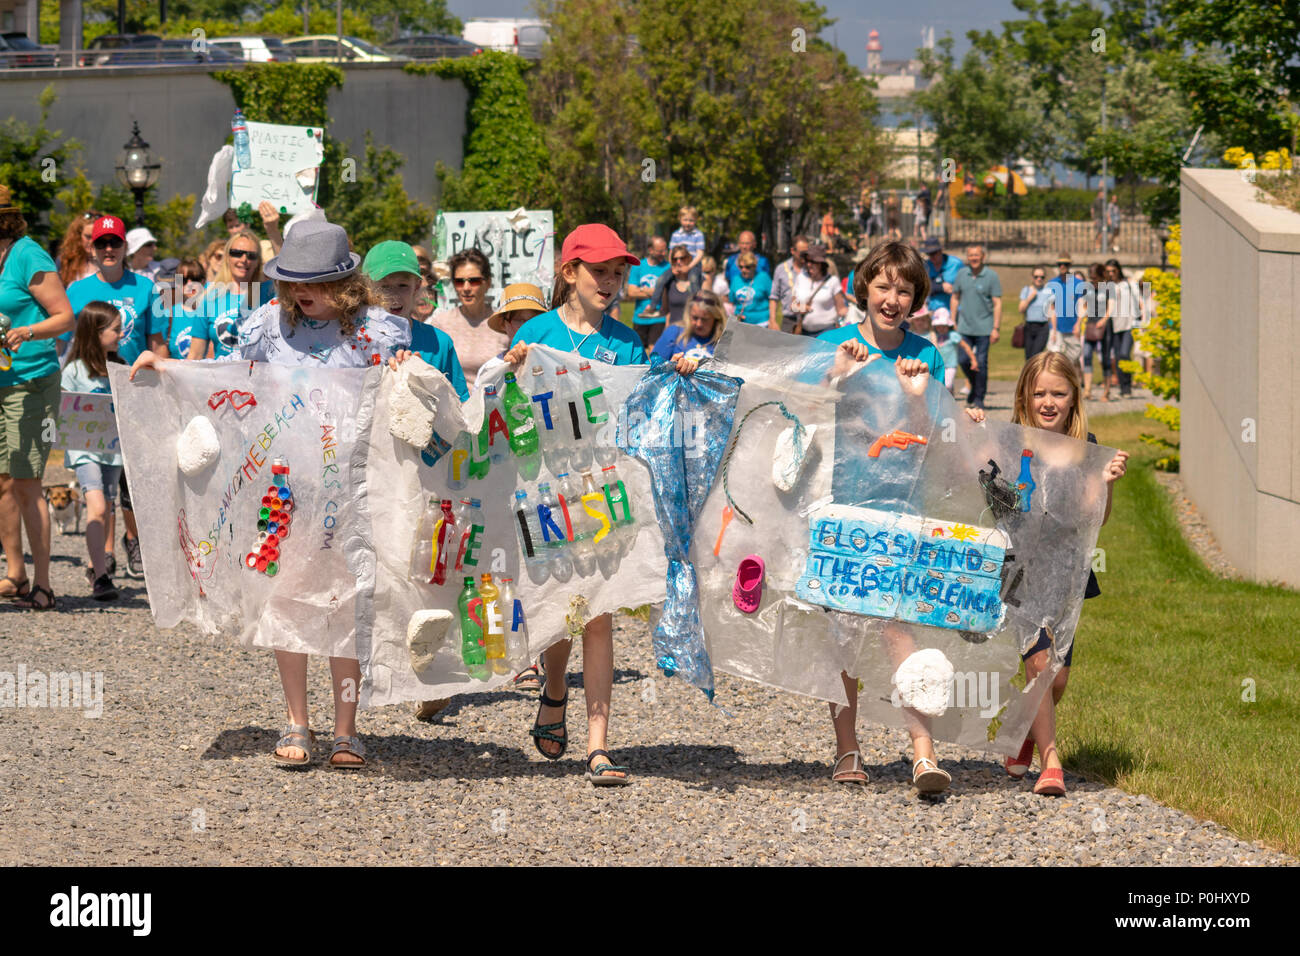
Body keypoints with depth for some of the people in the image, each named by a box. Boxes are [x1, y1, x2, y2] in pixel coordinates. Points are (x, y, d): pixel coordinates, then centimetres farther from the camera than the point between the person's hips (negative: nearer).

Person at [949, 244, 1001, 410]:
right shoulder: (962, 274, 5)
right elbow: (955, 298, 15)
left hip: (983, 327, -4)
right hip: (965, 326, 4)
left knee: (981, 363, -3)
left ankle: (979, 398, 7)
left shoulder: (991, 276, -6)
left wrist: (996, 328, -11)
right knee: (963, 360, 3)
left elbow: (997, 304, -6)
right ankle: (974, 386, 29)